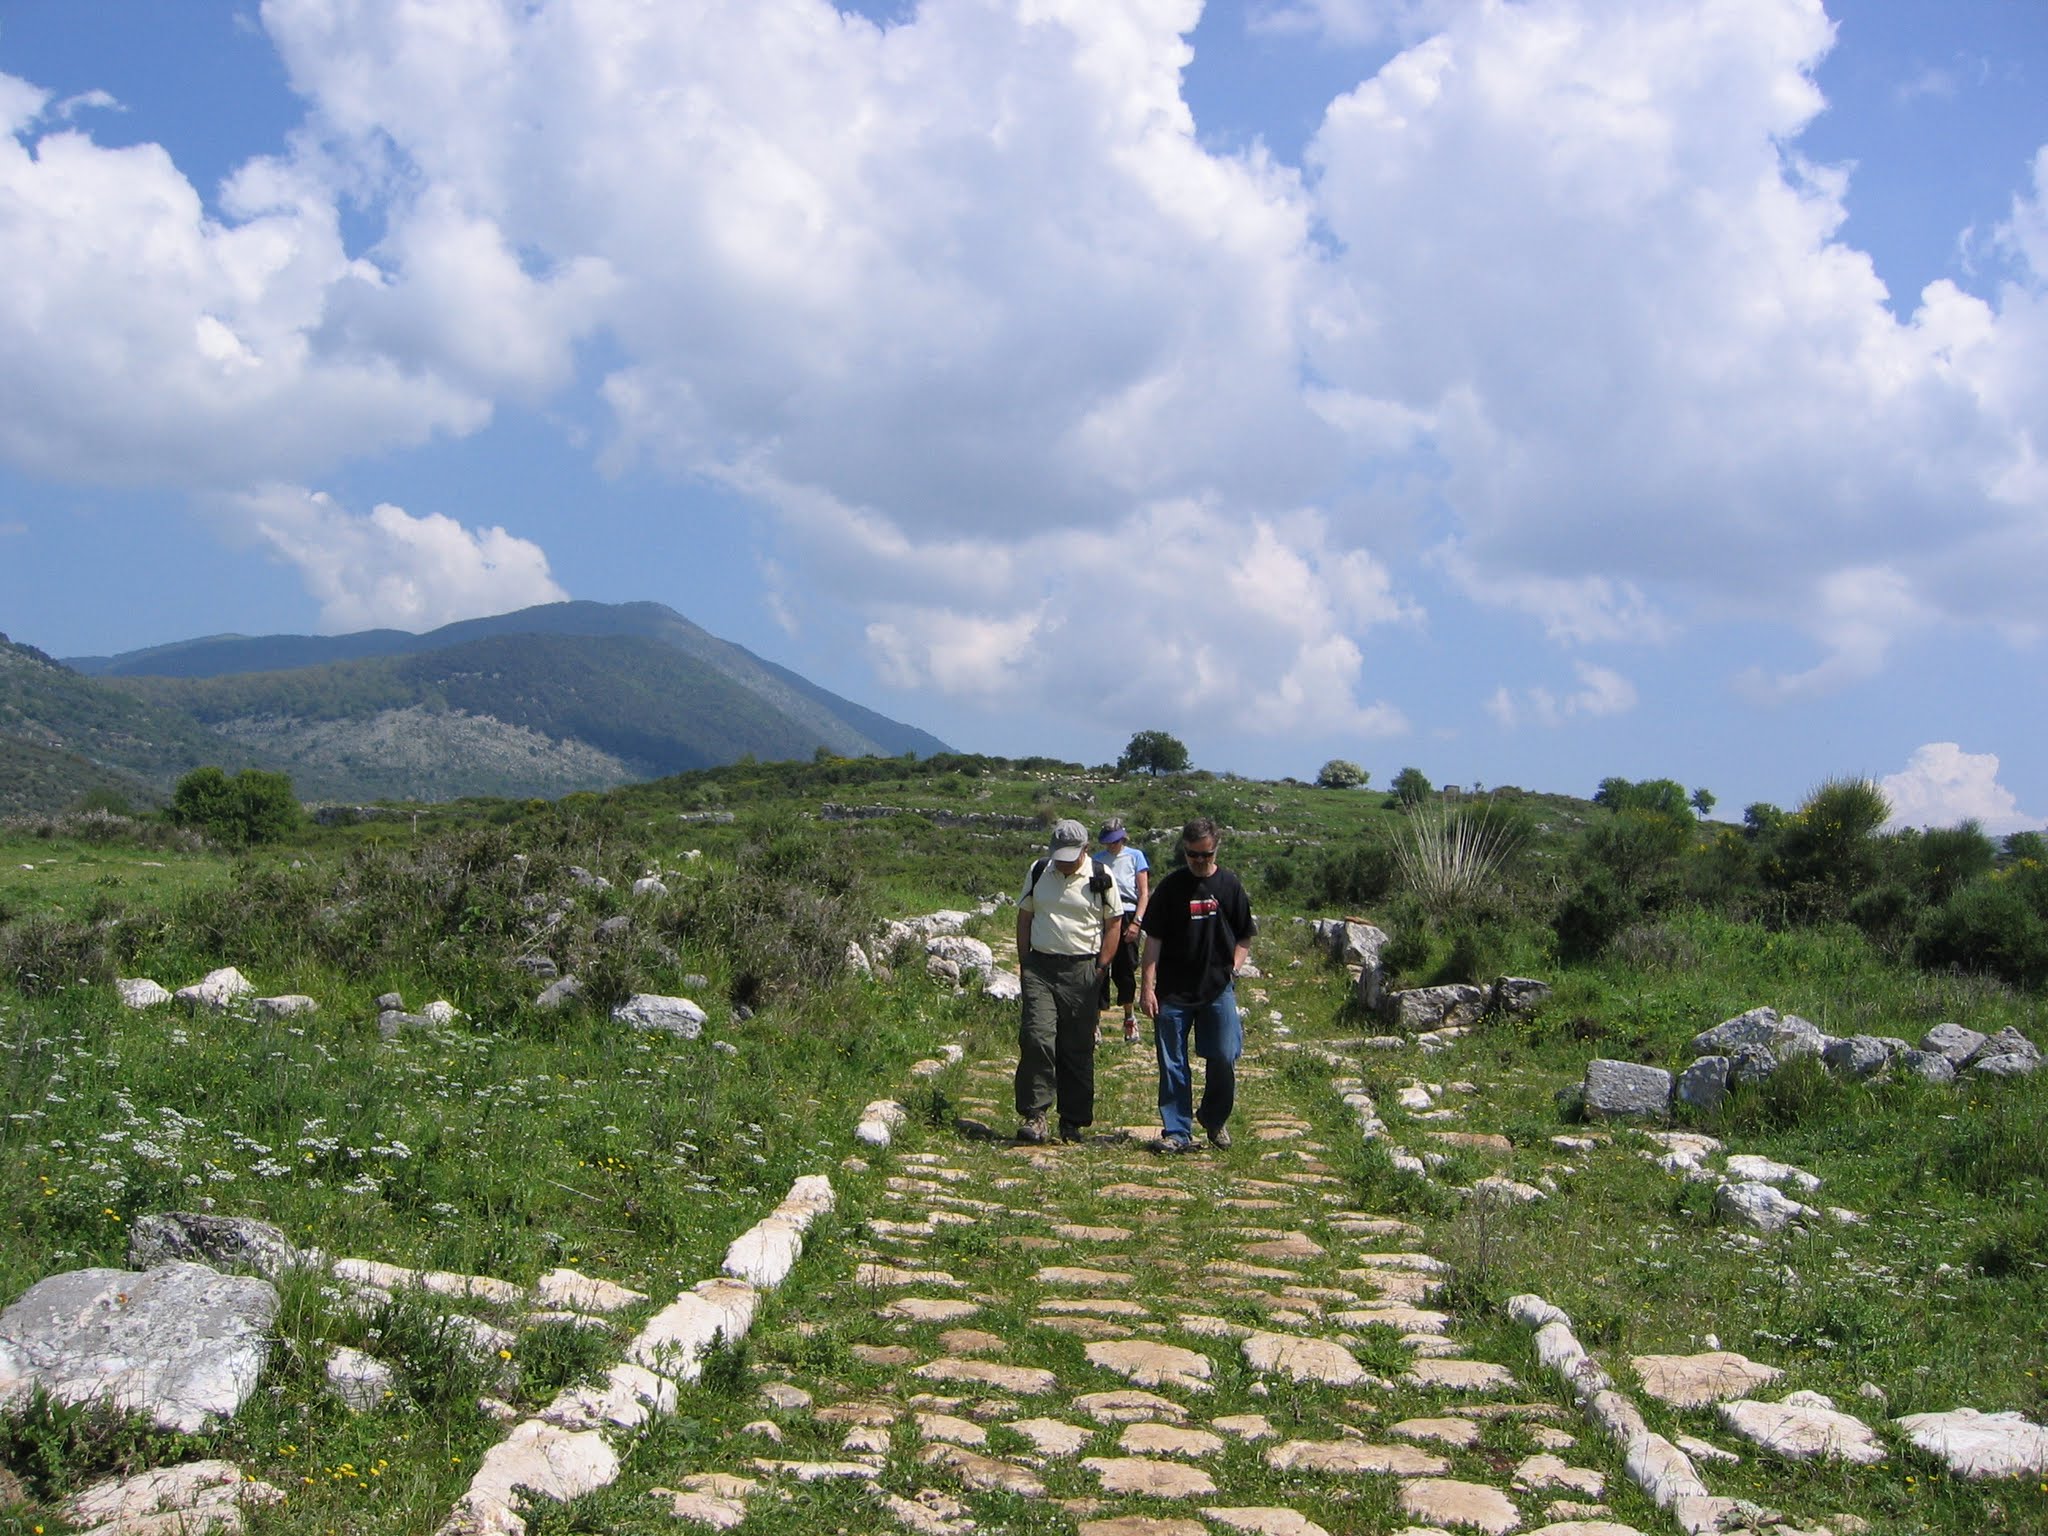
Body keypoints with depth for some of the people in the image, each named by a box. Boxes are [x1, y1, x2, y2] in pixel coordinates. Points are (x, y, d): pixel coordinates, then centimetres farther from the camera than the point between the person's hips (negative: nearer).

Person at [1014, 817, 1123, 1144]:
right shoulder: (1039, 872, 7)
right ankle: (1033, 1114, -7)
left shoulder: (1101, 878, 0)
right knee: (1036, 1038, -13)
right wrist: (1024, 962, 8)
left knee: (1078, 1048, 4)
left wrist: (1100, 968, -2)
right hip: (1040, 966, 1)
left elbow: (1114, 923, 5)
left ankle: (1073, 1121, 13)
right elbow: (1024, 917, 14)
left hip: (1082, 970, -1)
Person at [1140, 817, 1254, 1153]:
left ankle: (1215, 1118, 22)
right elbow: (1153, 939, 1)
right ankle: (1177, 1132, 10)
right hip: (1173, 991, 0)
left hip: (1218, 990, 0)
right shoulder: (1170, 887, 1)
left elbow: (1244, 938, 13)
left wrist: (1231, 968, -2)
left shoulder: (1230, 886, 4)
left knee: (1223, 1058, -3)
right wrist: (1148, 986, -4)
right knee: (1172, 1065, 2)